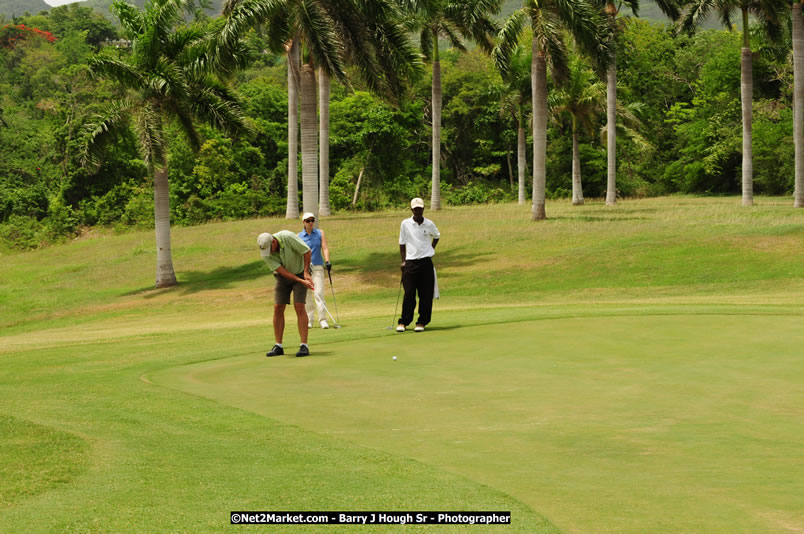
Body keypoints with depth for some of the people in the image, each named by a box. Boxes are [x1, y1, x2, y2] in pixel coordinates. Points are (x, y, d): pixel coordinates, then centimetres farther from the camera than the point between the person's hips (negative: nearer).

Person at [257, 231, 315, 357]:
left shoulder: (288, 237, -29)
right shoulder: (265, 254, -19)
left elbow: (307, 251, -18)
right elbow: (282, 271, -22)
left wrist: (306, 273, -19)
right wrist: (301, 281, -29)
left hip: (300, 272, -3)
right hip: (283, 277, 3)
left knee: (299, 307, -15)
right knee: (278, 308, -5)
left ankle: (304, 346, -15)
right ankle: (278, 346, 3)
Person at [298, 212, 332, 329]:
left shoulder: (320, 233, 7)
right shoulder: (299, 236, 4)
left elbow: (325, 248, 1)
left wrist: (327, 261, -14)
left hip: (318, 267, 0)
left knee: (319, 293, -11)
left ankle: (323, 320, -11)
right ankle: (308, 320, 10)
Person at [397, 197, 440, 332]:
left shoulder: (429, 224, 3)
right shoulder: (405, 224, 1)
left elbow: (436, 237, 24)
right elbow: (402, 243, 8)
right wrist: (403, 261, 2)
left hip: (426, 262, 1)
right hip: (410, 263, -1)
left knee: (426, 295, 0)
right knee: (409, 294, -4)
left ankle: (422, 322, 8)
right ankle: (403, 322, 4)